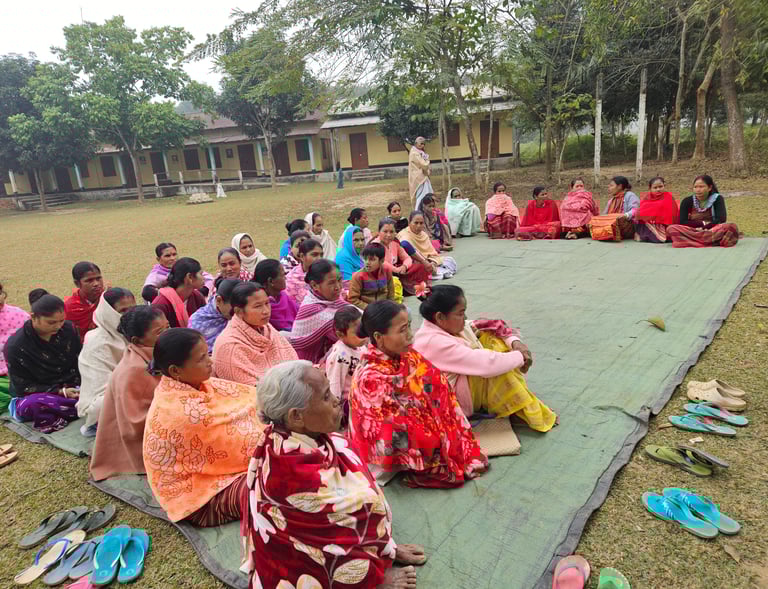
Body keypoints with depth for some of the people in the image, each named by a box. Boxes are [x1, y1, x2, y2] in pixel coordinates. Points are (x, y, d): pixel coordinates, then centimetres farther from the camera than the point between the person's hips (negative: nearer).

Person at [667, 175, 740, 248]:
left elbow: (721, 219, -8)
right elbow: (682, 222, -5)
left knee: (732, 227, -30)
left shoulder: (717, 199, 6)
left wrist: (703, 228, -13)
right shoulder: (687, 201, 5)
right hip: (692, 233, 0)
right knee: (671, 228, -29)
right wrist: (703, 223, -8)